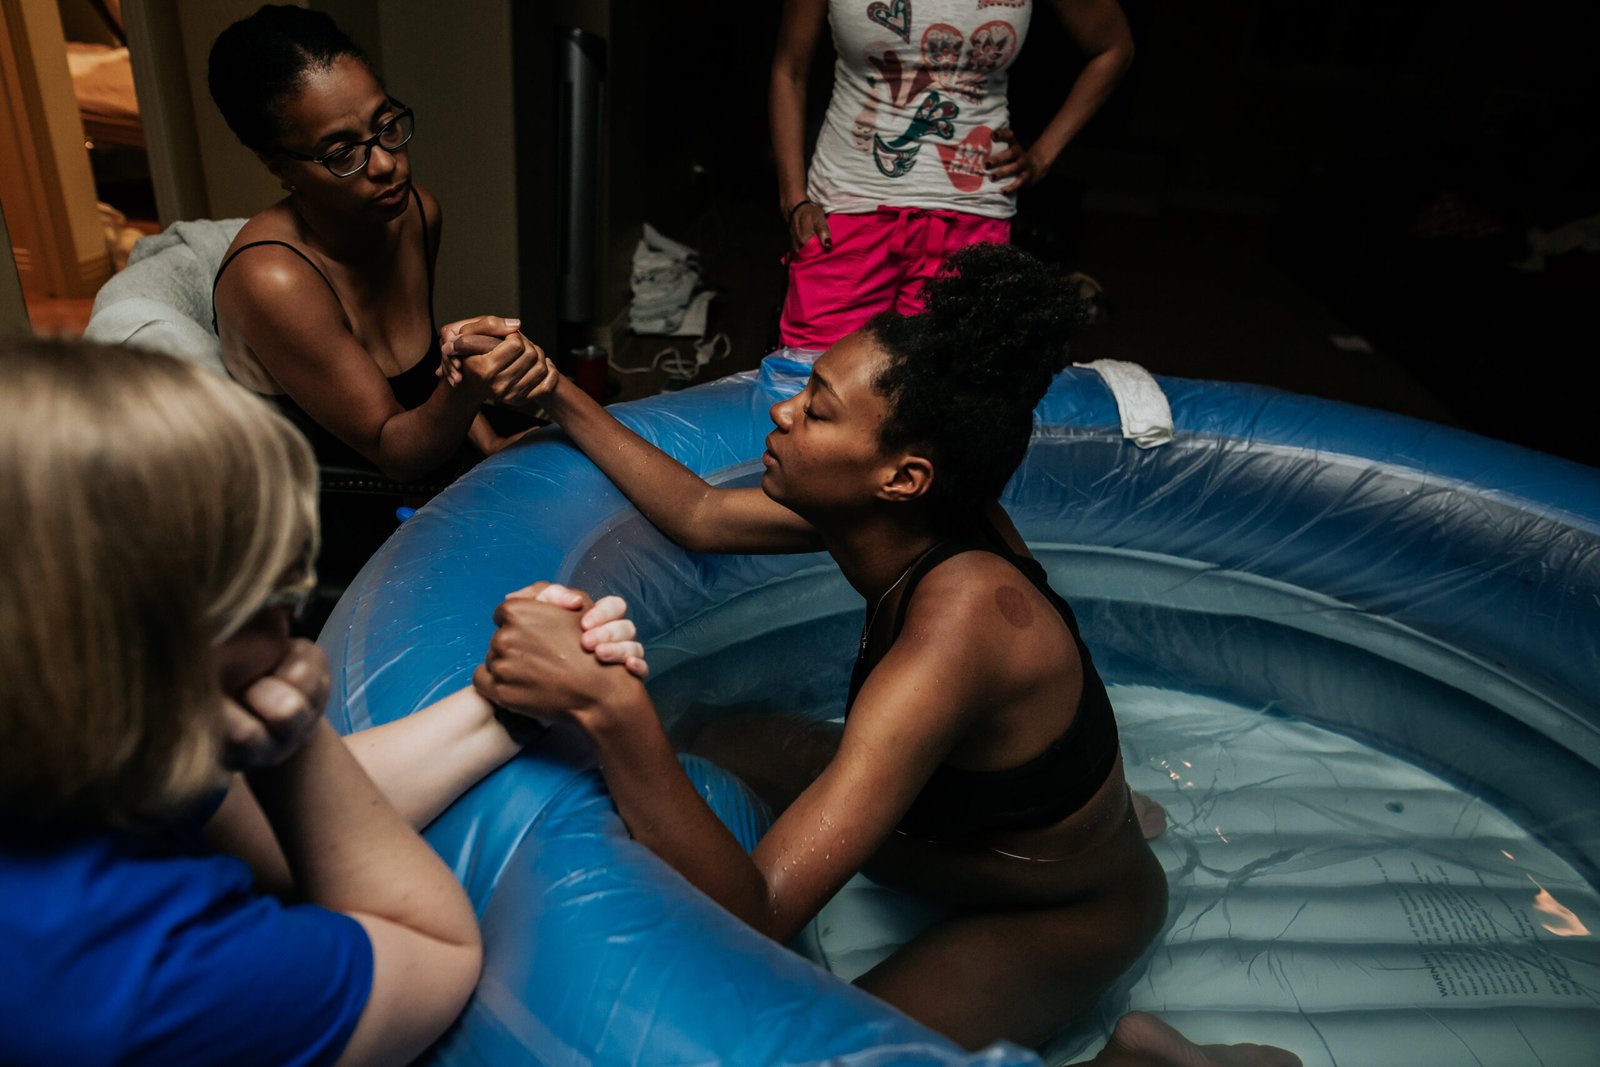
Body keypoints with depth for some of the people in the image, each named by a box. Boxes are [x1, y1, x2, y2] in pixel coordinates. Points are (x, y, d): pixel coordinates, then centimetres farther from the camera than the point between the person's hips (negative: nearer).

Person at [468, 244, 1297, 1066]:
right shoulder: (913, 514, -18)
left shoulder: (955, 633, -41)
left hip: (1060, 912, -7)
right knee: (711, 755, 15)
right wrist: (556, 396, -6)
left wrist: (609, 706, -54)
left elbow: (754, 916, -44)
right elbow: (701, 517, -3)